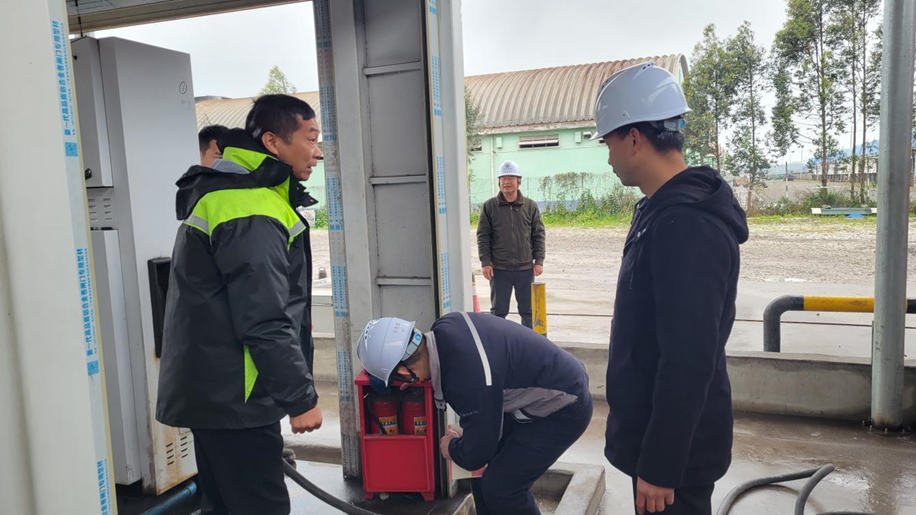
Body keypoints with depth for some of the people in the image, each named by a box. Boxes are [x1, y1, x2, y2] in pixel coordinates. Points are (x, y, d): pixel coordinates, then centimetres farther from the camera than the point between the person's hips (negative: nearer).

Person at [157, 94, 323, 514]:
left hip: (212, 390, 11)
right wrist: (301, 398, -18)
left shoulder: (228, 192, 14)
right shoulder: (251, 212, -21)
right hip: (234, 398, -11)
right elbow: (265, 322, -25)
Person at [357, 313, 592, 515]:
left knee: (500, 487, -11)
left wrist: (452, 448, -1)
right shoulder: (444, 329, -12)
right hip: (539, 388, 9)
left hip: (564, 408, -9)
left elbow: (475, 454, -23)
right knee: (485, 468, 10)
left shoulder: (470, 379, -37)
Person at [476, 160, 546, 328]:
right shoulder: (489, 206, 1)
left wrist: (539, 261, -1)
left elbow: (539, 235, 6)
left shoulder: (530, 206, 4)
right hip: (499, 269, -1)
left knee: (528, 310, 10)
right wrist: (485, 262, -6)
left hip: (526, 268, 1)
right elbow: (483, 236, 1)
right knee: (498, 311, 7)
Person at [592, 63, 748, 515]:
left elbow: (689, 361, -27)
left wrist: (659, 467, -22)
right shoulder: (660, 210, 8)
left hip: (675, 447, -9)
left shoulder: (686, 224, -25)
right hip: (654, 431, 9)